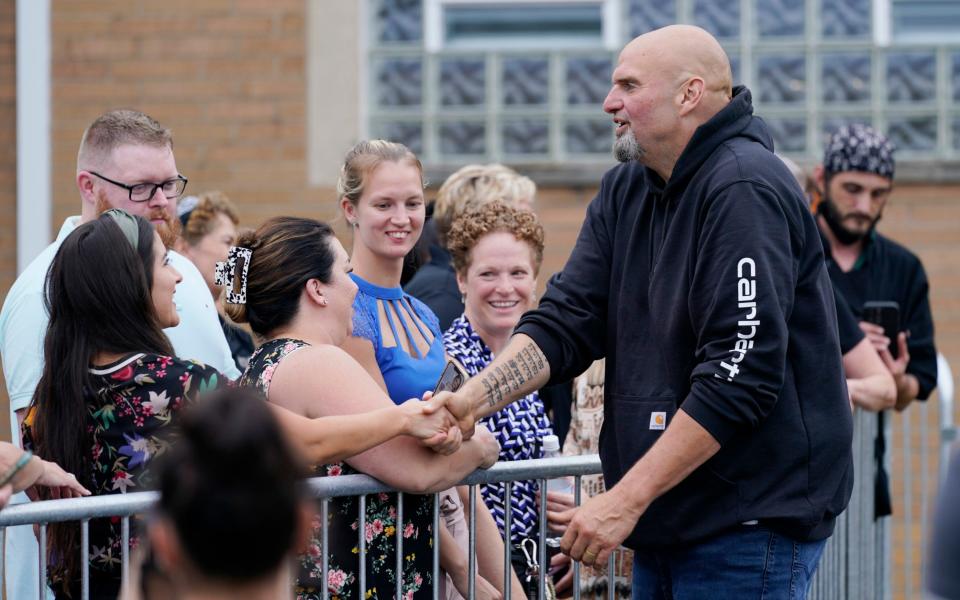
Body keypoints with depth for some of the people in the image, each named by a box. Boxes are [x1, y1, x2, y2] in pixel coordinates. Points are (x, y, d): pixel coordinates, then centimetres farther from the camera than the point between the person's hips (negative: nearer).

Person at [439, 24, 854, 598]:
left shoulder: (745, 191, -15)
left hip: (752, 527, -8)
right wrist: (471, 400, -12)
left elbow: (741, 373, -22)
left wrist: (626, 500, -22)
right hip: (666, 528, 8)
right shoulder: (626, 192, 12)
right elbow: (565, 321, 6)